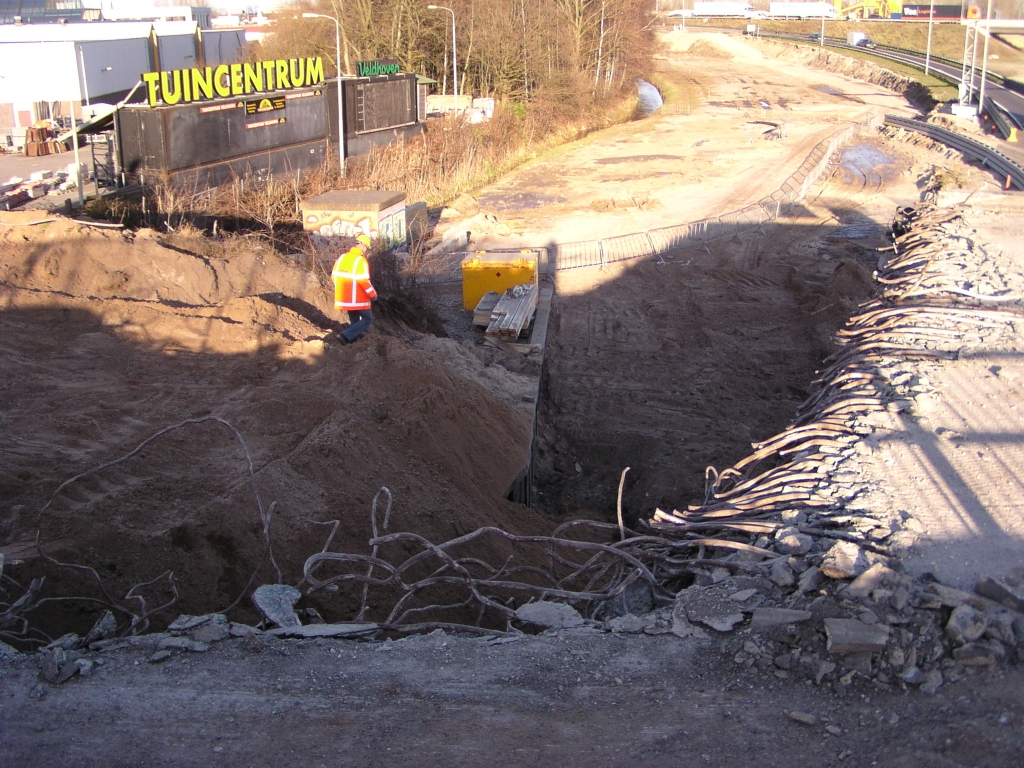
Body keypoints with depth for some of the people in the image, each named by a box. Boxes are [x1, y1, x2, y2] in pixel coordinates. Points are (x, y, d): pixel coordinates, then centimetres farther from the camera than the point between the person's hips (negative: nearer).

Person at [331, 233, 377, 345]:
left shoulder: (342, 257, 5)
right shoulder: (361, 260, -17)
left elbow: (334, 275, 9)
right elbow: (363, 280, -21)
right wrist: (373, 294, -9)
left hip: (344, 297, 7)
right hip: (358, 298, -7)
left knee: (354, 319, 21)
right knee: (367, 319, 3)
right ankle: (346, 335, -11)